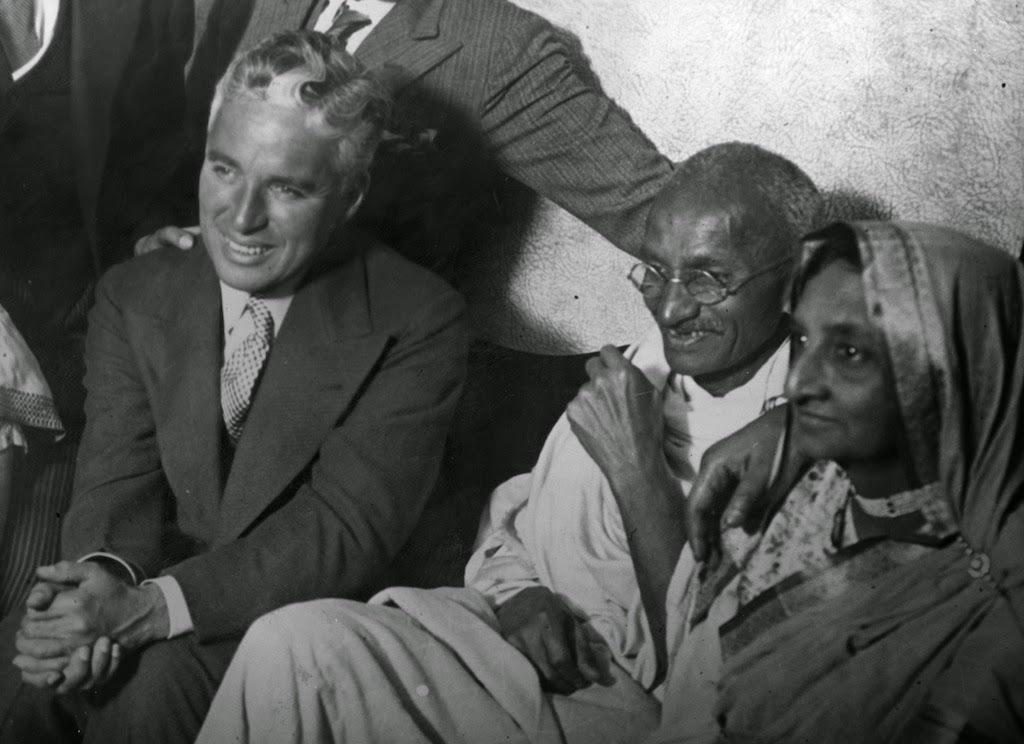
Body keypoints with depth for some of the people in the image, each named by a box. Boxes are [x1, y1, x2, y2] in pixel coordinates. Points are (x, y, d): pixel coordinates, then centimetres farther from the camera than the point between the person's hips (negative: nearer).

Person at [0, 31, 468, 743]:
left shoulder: (418, 320, -10)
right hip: (146, 588, 3)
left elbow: (349, 525, -16)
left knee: (145, 680, -30)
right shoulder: (135, 295, 4)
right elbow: (120, 475, -3)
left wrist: (151, 606, -28)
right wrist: (103, 574, -28)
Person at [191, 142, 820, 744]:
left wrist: (639, 467, -20)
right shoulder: (649, 365, 9)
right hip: (525, 634, 6)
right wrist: (518, 591, -6)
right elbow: (514, 509, 17)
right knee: (293, 640, -20)